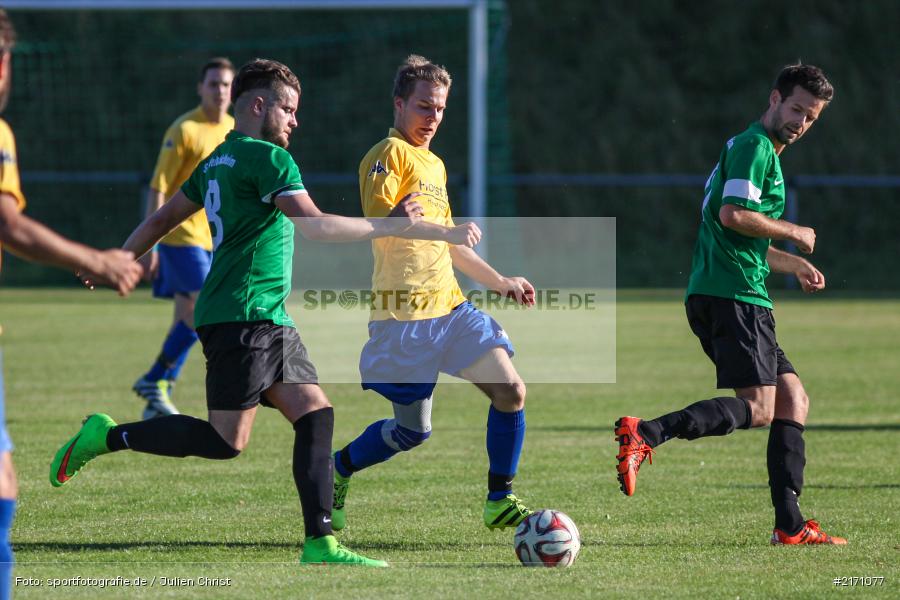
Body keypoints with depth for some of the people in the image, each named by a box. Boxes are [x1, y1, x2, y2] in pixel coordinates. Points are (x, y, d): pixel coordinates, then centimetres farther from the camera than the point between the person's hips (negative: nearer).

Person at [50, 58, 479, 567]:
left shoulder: (216, 162, 18)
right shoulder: (267, 158, -10)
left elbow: (162, 220, 24)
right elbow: (315, 225, -19)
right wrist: (389, 226, -15)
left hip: (270, 321, 10)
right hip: (242, 316, -10)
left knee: (315, 414, 0)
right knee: (227, 441, -9)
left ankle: (320, 542, -7)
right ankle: (107, 437, 2)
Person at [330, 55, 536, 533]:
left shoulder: (435, 165, 22)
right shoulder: (390, 154, -6)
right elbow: (378, 223, -20)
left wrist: (498, 281, 34)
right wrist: (430, 224, -30)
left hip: (449, 307, 8)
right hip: (405, 313, -8)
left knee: (509, 389, -6)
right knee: (412, 430, -1)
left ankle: (499, 502, 3)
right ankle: (334, 472, 24)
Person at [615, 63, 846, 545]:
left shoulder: (761, 151, 27)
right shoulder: (754, 146, -6)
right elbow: (733, 214, -20)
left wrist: (793, 263, 34)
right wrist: (793, 232, -7)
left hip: (715, 295, 10)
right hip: (733, 294, -10)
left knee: (792, 400, 9)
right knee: (758, 407, -19)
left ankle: (790, 525, 5)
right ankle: (646, 435, -32)